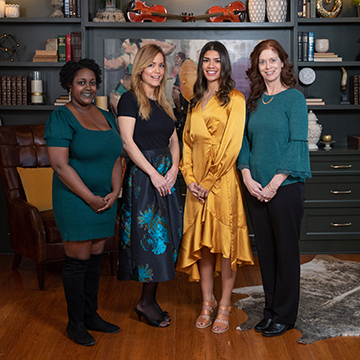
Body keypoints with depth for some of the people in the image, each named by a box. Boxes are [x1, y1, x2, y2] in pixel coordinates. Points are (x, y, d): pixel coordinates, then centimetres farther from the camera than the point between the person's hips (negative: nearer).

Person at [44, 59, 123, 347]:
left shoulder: (106, 117, 12)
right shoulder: (61, 118, -10)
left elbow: (115, 158, 13)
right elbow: (60, 164, -17)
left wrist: (115, 192, -1)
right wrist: (90, 198, -16)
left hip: (105, 200, 7)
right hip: (75, 200, -7)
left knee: (95, 258, 13)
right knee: (78, 260, -1)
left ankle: (92, 315, 25)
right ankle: (75, 323, 12)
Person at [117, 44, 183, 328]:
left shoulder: (163, 103, 17)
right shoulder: (130, 100, -4)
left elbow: (174, 140, 16)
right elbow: (127, 141, -12)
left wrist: (174, 168, -2)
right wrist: (153, 173, -16)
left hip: (167, 175, 7)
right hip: (143, 174, -7)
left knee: (165, 235, 5)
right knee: (151, 234, -7)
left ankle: (149, 300, 13)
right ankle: (147, 302, 4)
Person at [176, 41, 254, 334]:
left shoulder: (234, 99, -3)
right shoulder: (195, 102, 16)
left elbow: (231, 144, -10)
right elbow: (187, 142, 13)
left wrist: (209, 181, -12)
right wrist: (190, 179, -1)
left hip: (223, 181, -5)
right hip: (198, 184, 5)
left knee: (225, 242, 0)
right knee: (202, 242, 7)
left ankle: (224, 306, 9)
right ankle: (207, 302, 18)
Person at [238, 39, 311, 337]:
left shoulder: (294, 98, -5)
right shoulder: (254, 101, 11)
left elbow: (297, 143, -11)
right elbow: (245, 141, 11)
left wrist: (275, 182, -15)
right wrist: (247, 177, -4)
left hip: (285, 186, -5)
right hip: (256, 188, 5)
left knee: (286, 250, 4)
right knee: (265, 249, 11)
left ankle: (285, 315, 15)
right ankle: (271, 309, 23)